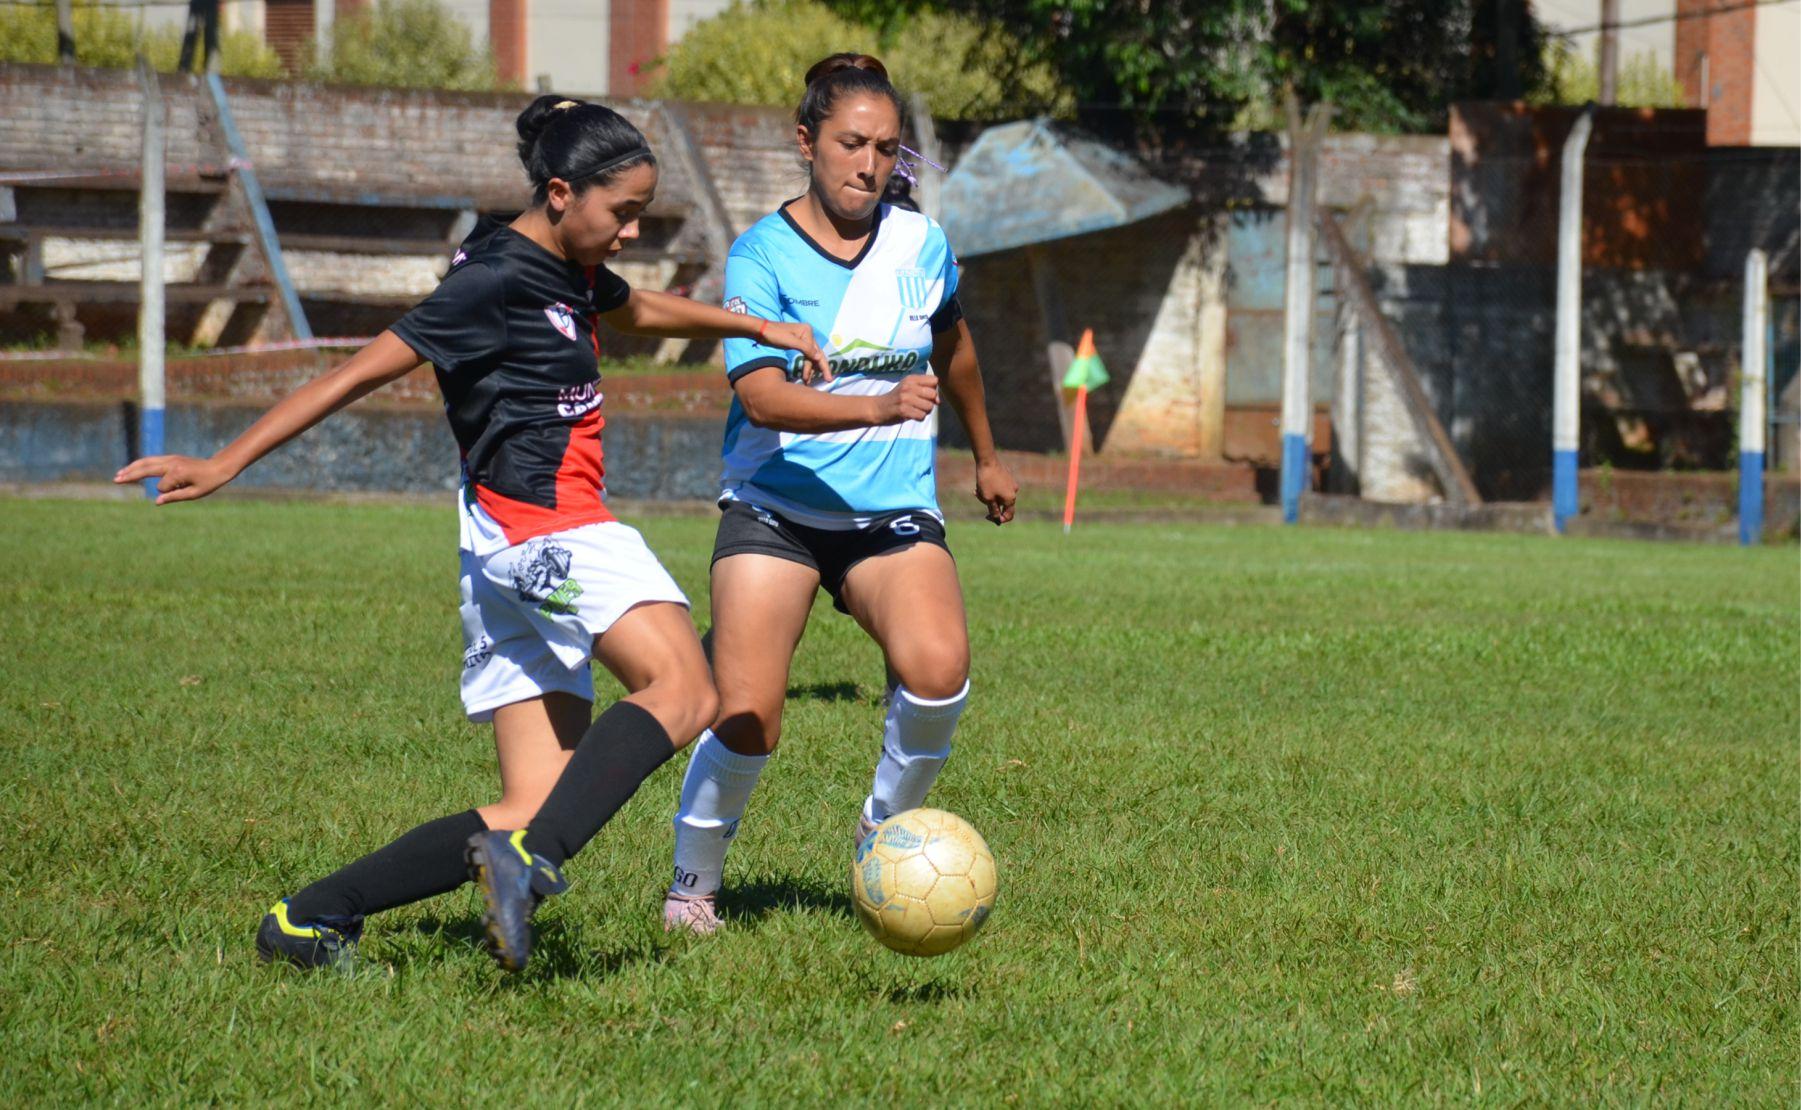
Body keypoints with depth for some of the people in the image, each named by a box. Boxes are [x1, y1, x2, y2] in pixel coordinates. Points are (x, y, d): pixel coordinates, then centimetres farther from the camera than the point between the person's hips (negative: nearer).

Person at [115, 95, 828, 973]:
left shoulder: (569, 272, 19)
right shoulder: (498, 281, -9)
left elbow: (643, 312, 43)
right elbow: (363, 371, -11)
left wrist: (761, 328, 39)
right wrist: (223, 466, -11)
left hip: (513, 553, 10)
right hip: (539, 523, -10)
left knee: (534, 817, 2)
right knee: (682, 691, -28)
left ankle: (310, 918, 2)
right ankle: (531, 863, -43)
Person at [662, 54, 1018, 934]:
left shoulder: (920, 244, 2)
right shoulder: (761, 255, -9)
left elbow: (952, 350, 23)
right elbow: (762, 396, -22)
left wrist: (986, 456, 35)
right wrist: (877, 407, -37)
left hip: (894, 510, 2)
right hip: (776, 506, -2)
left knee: (938, 671, -26)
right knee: (745, 721, -14)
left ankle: (886, 833, 1)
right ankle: (693, 881, 13)